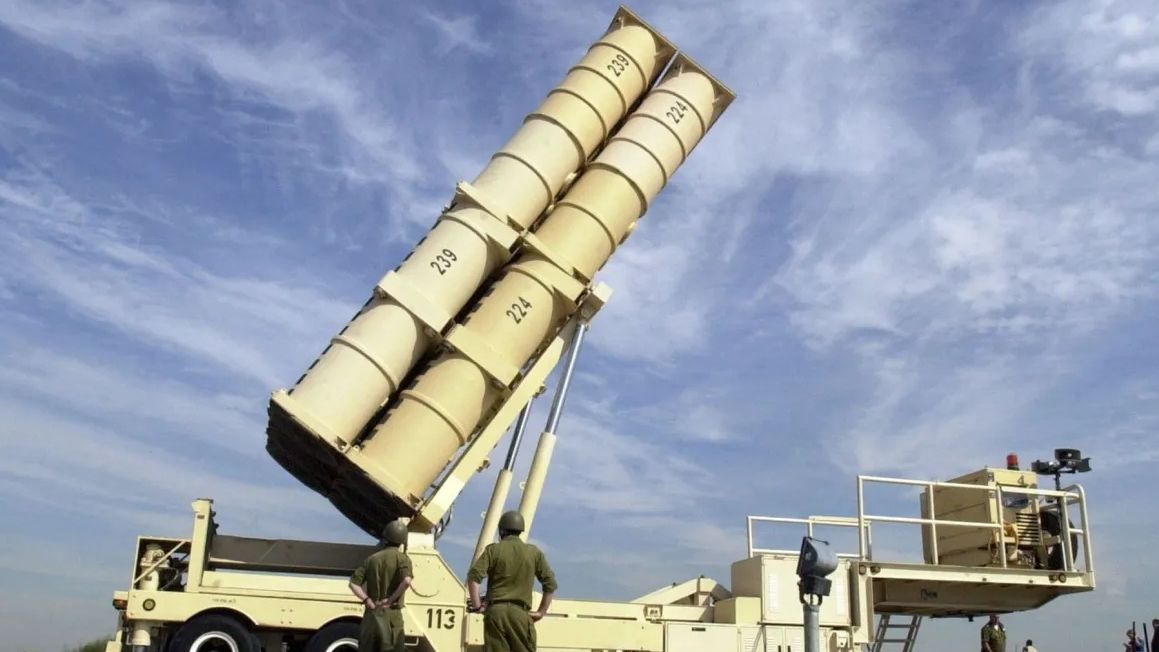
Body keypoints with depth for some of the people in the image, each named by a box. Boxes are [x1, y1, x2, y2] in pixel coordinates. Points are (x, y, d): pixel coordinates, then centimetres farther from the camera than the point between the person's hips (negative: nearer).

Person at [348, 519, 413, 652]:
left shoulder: (372, 559, 8)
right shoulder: (401, 558, -5)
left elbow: (354, 583, 0)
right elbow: (406, 581, -24)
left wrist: (368, 601, -3)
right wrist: (391, 599, -14)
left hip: (371, 615, 4)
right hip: (391, 616, -4)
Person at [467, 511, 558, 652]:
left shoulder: (493, 550, 5)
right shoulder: (534, 552, 11)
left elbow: (473, 576, -8)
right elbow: (550, 583, 9)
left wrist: (477, 606, -1)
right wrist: (541, 612, 13)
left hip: (496, 611, 0)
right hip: (521, 614, 0)